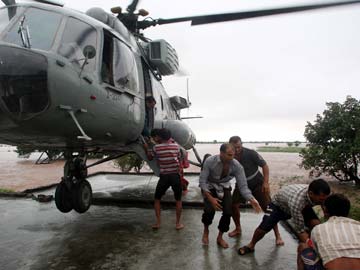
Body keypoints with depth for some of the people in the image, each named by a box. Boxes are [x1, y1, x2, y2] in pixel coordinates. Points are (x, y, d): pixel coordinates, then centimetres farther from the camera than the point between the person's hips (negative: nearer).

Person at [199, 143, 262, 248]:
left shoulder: (237, 166, -24)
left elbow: (243, 186, -19)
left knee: (228, 212, -12)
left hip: (224, 187, 2)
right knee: (209, 210, -21)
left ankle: (220, 237, 17)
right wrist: (211, 198, -30)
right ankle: (206, 231, 14)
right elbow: (202, 181, -22)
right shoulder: (210, 161, -29)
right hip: (209, 187, -2)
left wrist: (251, 200, -35)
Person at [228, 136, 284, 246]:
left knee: (268, 208, -8)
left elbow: (264, 165, -17)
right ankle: (238, 229, 20)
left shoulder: (250, 153, -24)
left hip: (257, 183, -3)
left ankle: (277, 236, 5)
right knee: (233, 205, -4)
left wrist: (266, 182, -23)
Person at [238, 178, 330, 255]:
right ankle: (251, 245, 11)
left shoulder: (320, 195, -29)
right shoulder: (296, 201, -46)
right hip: (279, 204, -5)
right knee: (264, 227, -17)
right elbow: (300, 230, -37)